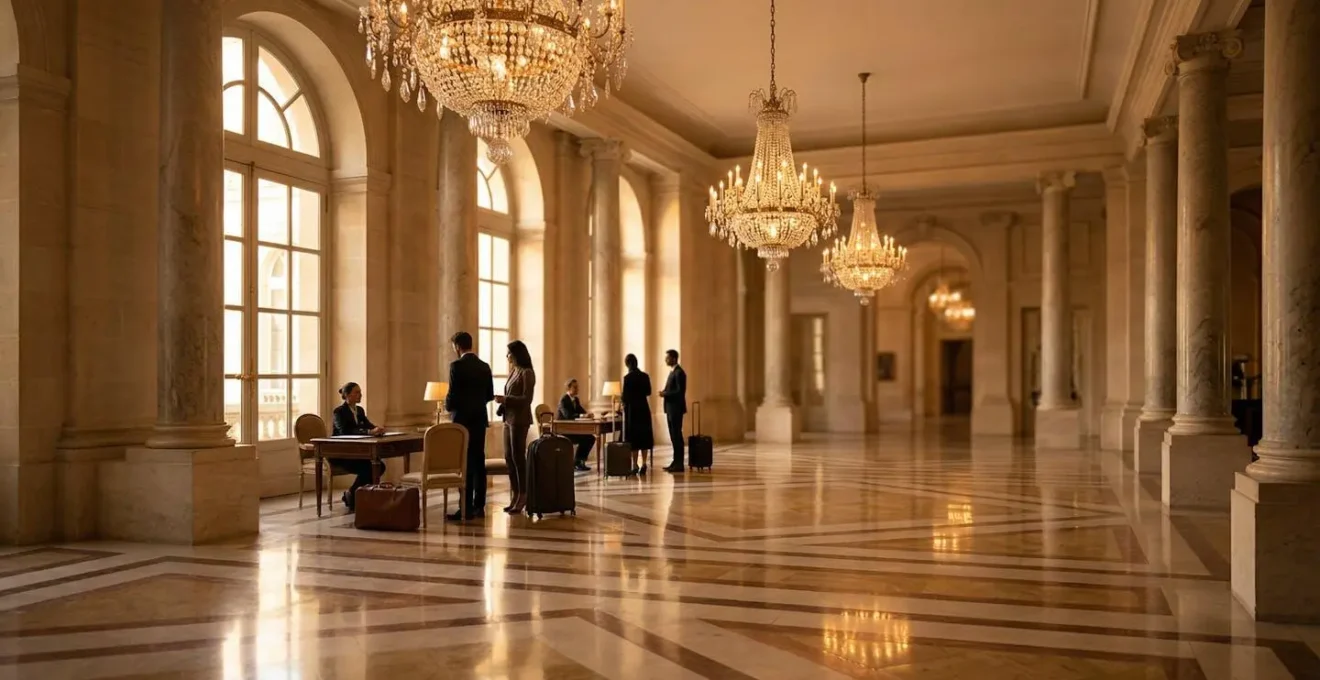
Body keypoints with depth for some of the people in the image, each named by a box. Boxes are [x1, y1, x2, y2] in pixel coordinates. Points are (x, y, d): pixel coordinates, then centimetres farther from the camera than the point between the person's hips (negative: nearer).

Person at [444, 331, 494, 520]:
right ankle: (479, 506, 13)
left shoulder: (457, 365, -13)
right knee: (478, 463, 9)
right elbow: (490, 395, 11)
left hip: (462, 420, -7)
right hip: (480, 419, 7)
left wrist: (448, 406, 5)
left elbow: (453, 394, -15)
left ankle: (466, 508, -4)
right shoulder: (484, 366, 8)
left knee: (465, 464, -4)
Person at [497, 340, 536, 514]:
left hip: (520, 419, -8)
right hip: (509, 418, 8)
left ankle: (523, 496, 2)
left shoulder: (527, 373, -9)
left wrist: (505, 399, -18)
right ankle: (515, 495, 14)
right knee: (509, 458, 8)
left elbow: (527, 399, -14)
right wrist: (502, 401, 3)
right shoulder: (514, 371, 15)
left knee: (518, 457, -5)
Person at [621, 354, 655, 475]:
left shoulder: (627, 377, -13)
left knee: (634, 437, 2)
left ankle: (635, 466, 3)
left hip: (632, 409, -4)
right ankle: (644, 464, 8)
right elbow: (648, 392, 10)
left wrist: (623, 401, 8)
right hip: (644, 408, 4)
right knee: (643, 435, 11)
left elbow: (625, 396, -13)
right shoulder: (645, 376, 2)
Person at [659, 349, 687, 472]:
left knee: (677, 436, -7)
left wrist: (665, 394, -16)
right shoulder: (673, 371, 17)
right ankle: (676, 462, 16)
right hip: (671, 408, 10)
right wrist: (665, 392, 3)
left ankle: (679, 464, -3)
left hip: (676, 409, -10)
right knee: (673, 436, 11)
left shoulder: (679, 372, -14)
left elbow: (680, 391, -21)